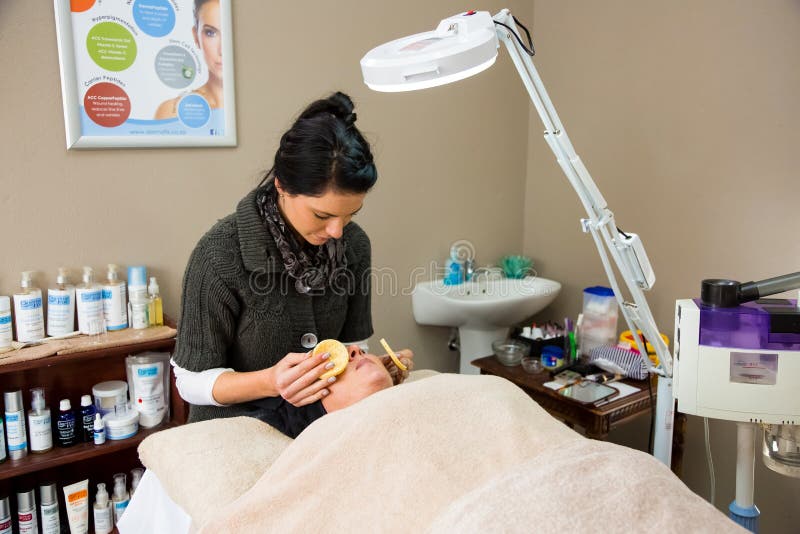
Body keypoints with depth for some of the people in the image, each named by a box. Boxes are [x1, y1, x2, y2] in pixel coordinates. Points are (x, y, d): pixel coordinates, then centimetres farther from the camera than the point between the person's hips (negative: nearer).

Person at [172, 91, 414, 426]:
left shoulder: (354, 245, -6)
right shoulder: (220, 254, -20)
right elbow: (192, 381, -11)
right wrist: (271, 381, -28)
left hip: (320, 420, 2)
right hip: (238, 424, -1)